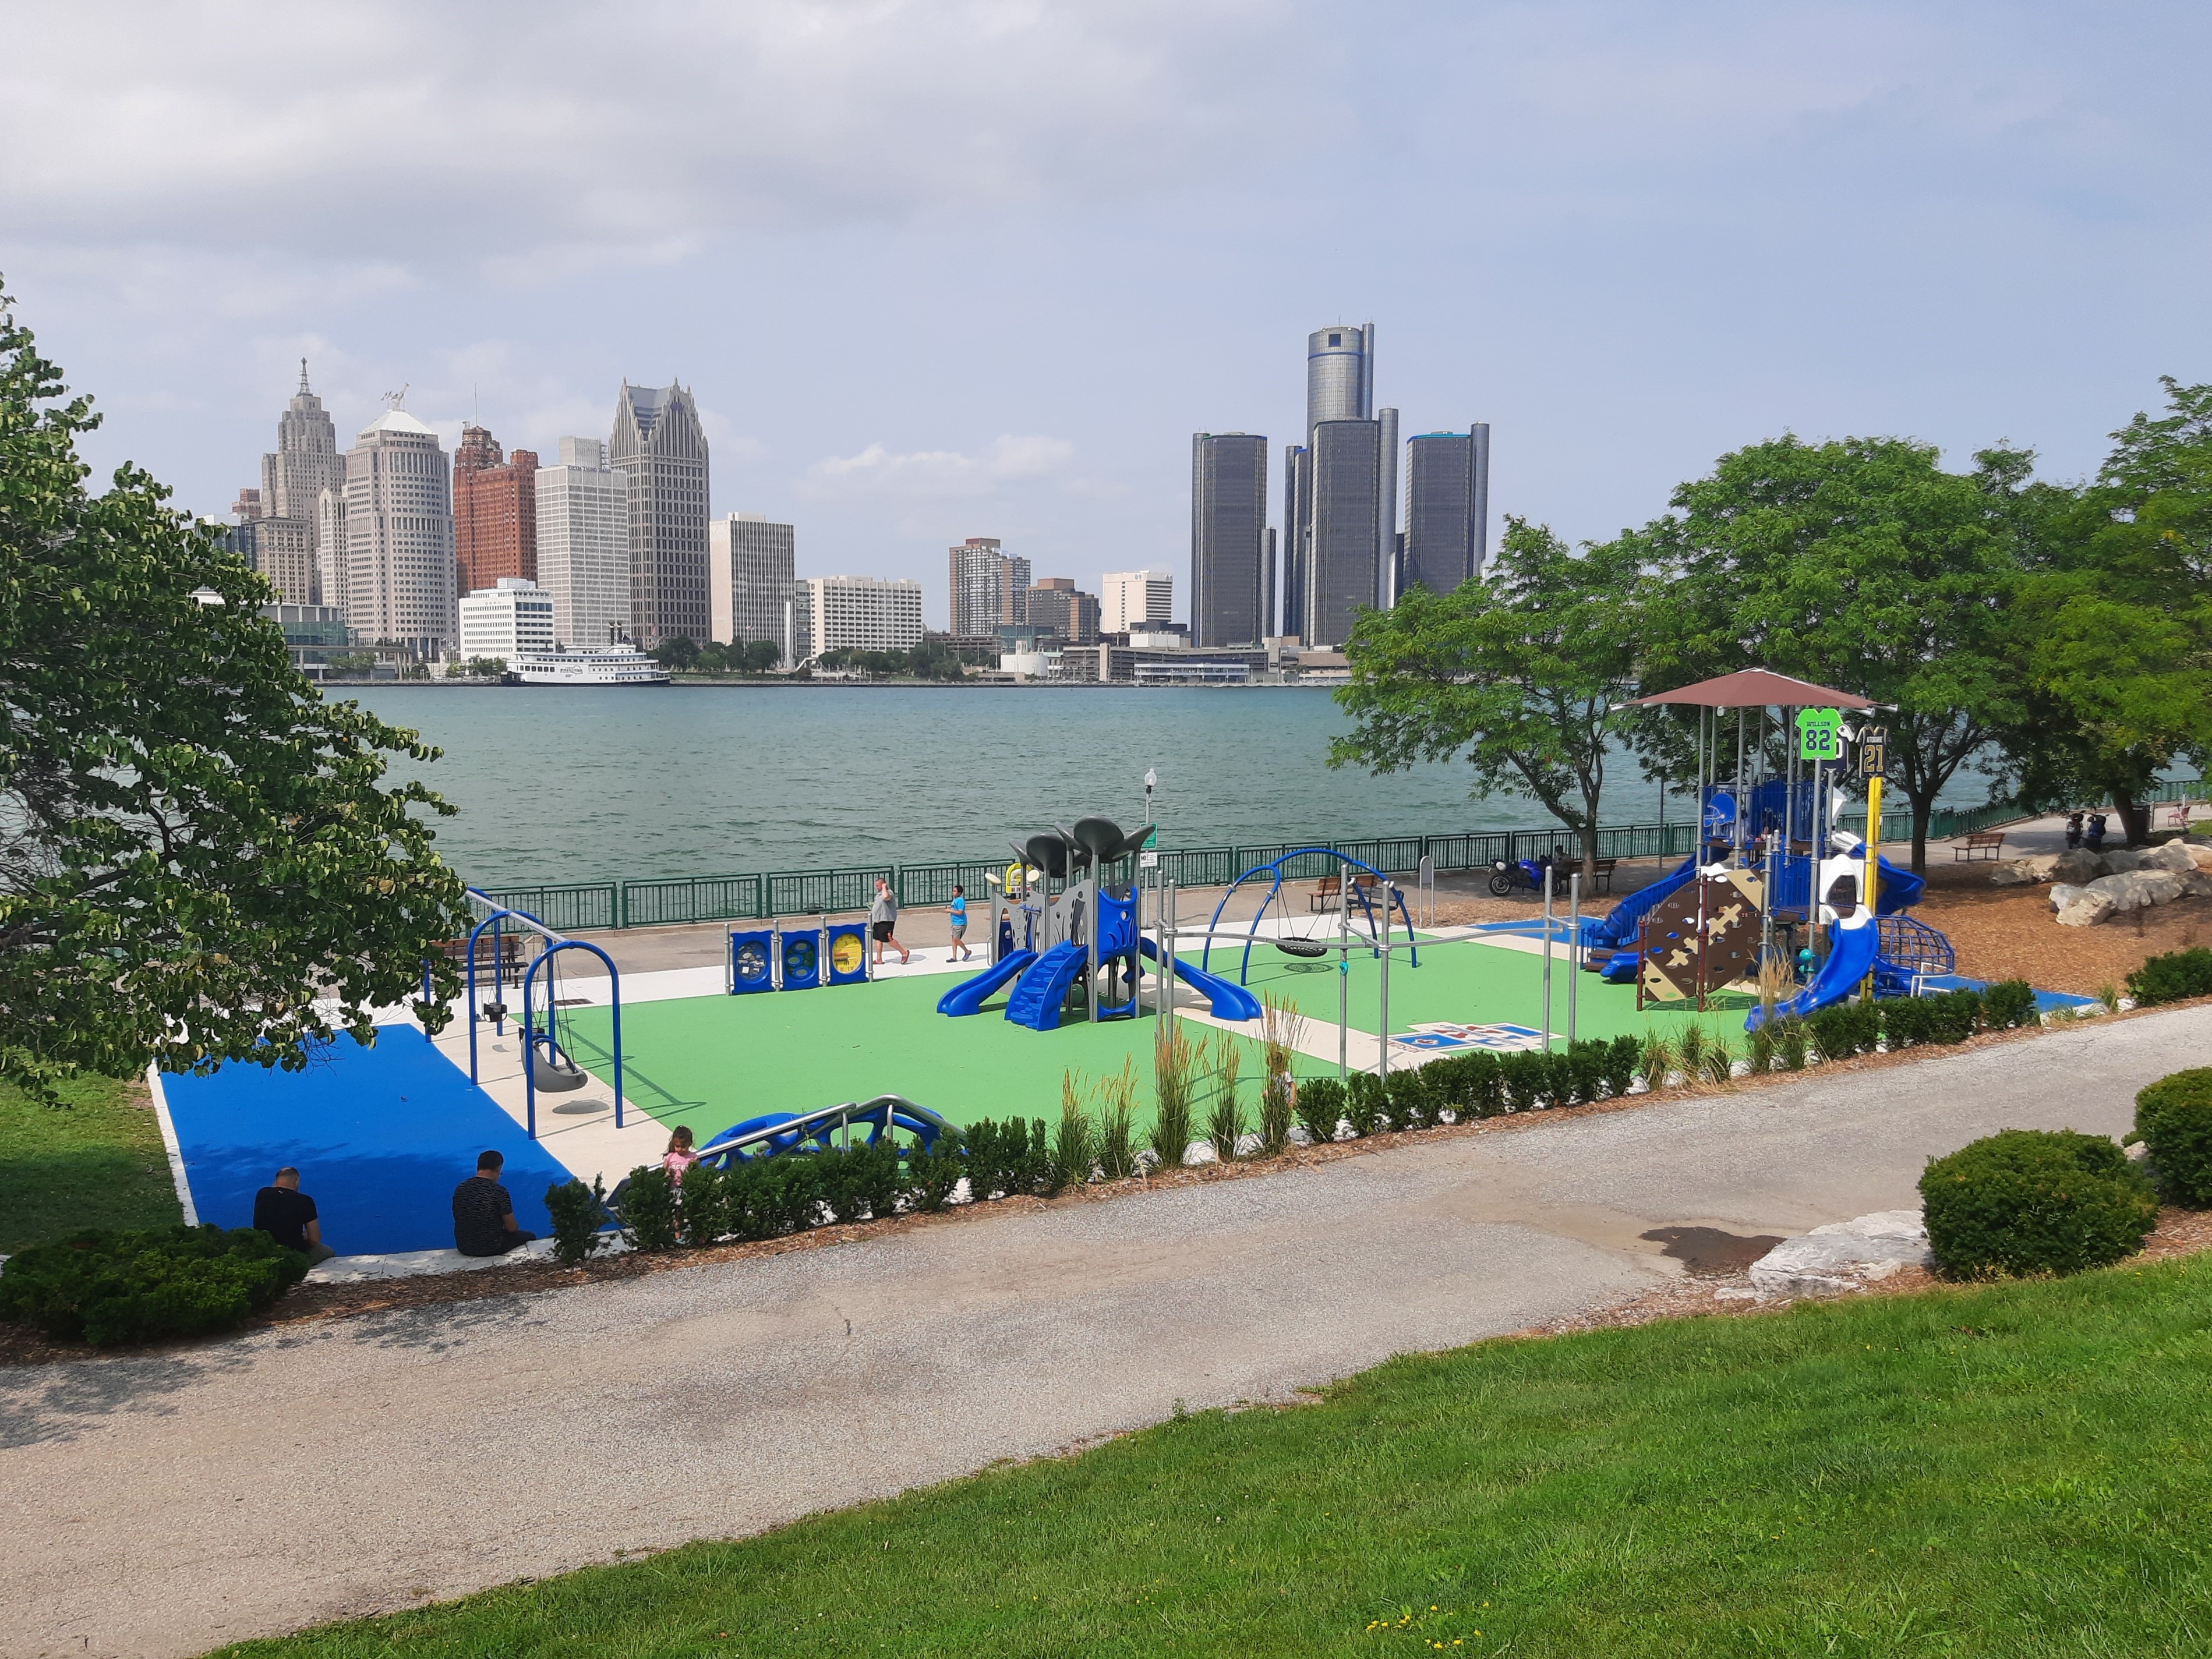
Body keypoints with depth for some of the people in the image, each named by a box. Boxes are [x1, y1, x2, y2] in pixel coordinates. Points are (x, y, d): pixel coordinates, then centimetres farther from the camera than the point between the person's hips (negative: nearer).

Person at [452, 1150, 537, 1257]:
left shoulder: (460, 1188, -3)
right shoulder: (499, 1192, -19)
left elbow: (461, 1220, 11)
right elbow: (512, 1228, -13)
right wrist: (516, 1226, 12)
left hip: (464, 1248, 6)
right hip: (490, 1248, -6)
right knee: (530, 1237, 21)